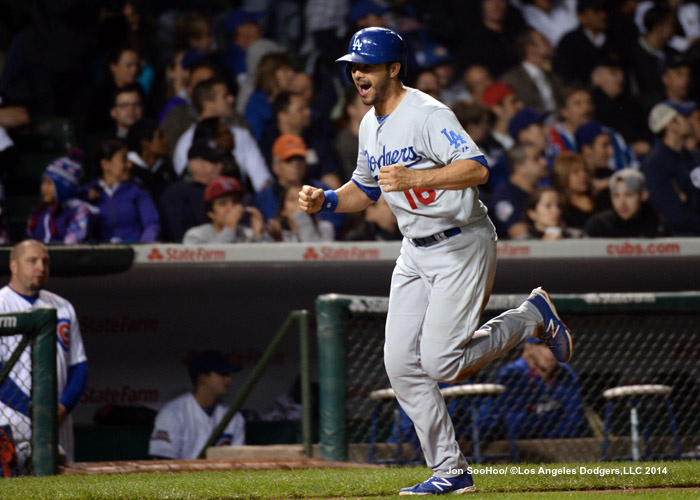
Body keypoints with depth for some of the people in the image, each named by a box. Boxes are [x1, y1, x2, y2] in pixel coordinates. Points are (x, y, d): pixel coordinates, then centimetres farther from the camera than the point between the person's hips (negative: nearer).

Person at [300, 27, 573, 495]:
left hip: (463, 246, -8)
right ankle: (451, 471, 6)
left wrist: (415, 178, -41)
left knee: (439, 363, -14)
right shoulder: (370, 127, 10)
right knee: (401, 363, -1)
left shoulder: (427, 114, -18)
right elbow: (366, 189, 24)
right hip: (416, 252, 9)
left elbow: (477, 168, -30)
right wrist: (325, 200, 5)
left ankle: (532, 316, 9)